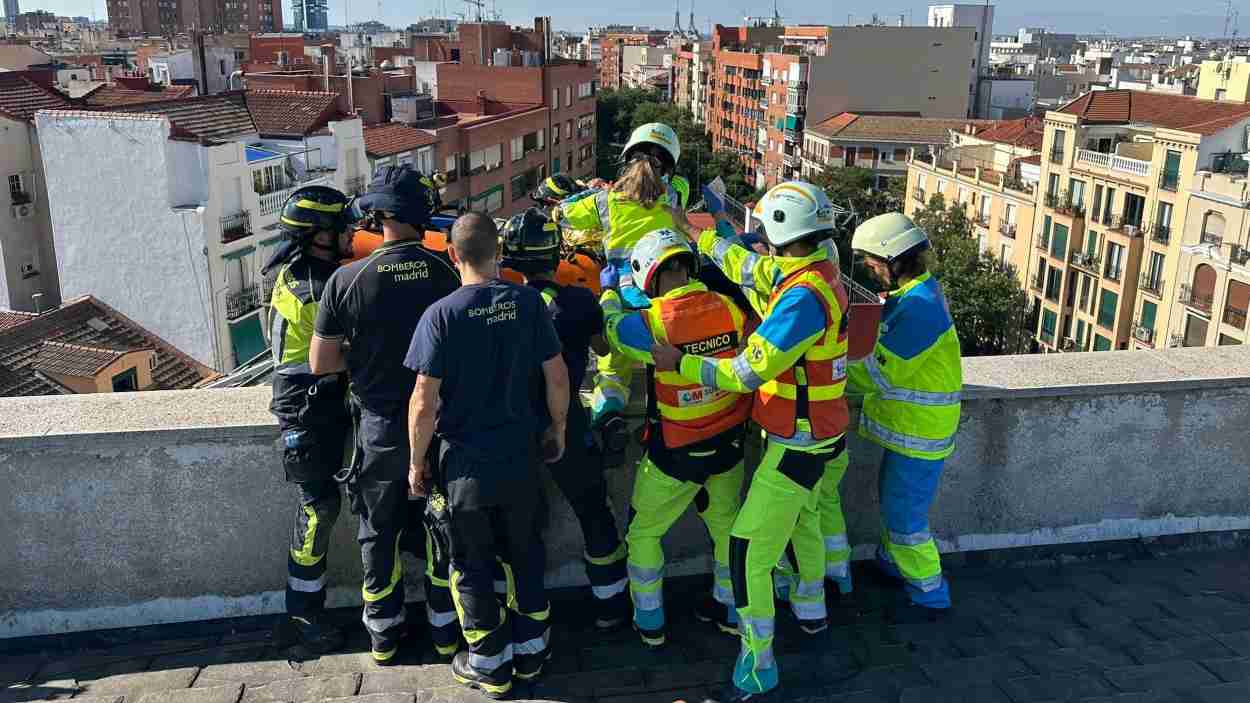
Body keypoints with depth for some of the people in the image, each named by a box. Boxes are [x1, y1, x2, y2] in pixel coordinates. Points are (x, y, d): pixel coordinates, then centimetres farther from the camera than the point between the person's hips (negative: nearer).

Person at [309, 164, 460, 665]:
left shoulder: (347, 280, -14)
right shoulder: (447, 275, -11)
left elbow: (320, 363, -8)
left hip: (381, 427, -1)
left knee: (379, 534, 18)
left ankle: (384, 634, 29)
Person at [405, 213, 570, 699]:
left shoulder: (442, 315, -16)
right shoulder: (529, 302, -7)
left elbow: (424, 403, -16)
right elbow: (557, 376, -2)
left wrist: (417, 463, -3)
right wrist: (557, 430, 14)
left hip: (465, 462, -3)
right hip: (520, 456, 3)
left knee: (472, 565, 14)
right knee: (524, 553, 20)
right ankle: (530, 650, 33)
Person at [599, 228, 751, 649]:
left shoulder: (651, 323, -22)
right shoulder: (729, 309, -12)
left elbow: (611, 329, -2)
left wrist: (610, 295, 18)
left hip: (675, 453, -4)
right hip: (728, 443, 4)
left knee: (643, 533, 17)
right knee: (725, 524, 23)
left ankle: (649, 622, 27)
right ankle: (731, 611, 39)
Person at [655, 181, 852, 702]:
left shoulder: (803, 297, -29)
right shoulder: (819, 269, -1)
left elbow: (748, 372, -27)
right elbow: (753, 270, 13)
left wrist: (680, 364, -18)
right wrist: (696, 235, 18)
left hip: (797, 445, -10)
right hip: (823, 434, 10)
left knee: (750, 552, -4)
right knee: (802, 518, 31)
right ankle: (811, 610, 53)